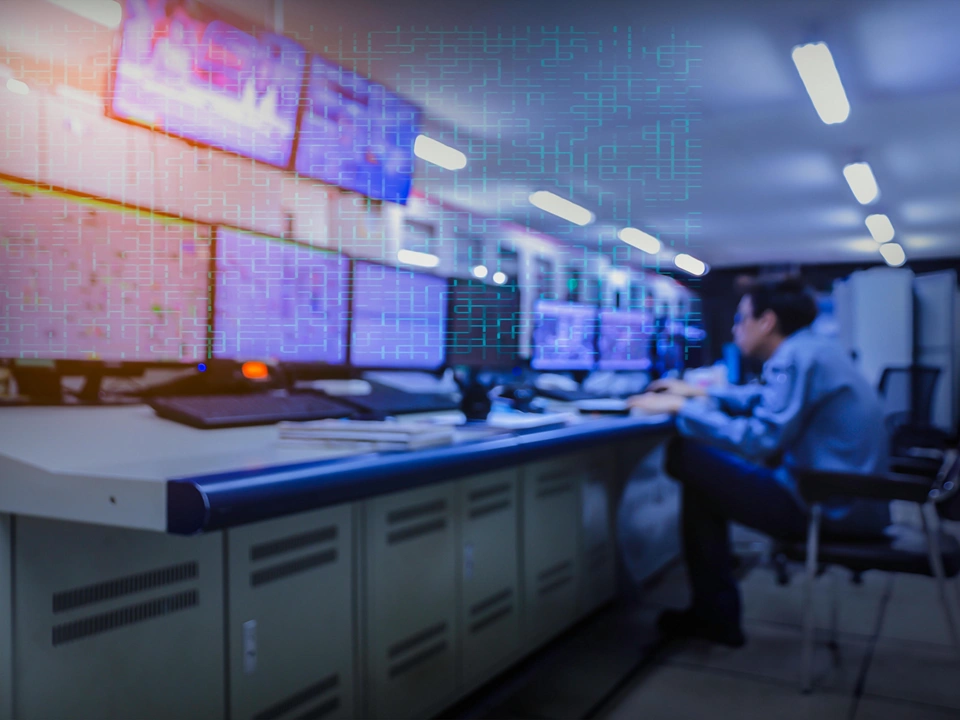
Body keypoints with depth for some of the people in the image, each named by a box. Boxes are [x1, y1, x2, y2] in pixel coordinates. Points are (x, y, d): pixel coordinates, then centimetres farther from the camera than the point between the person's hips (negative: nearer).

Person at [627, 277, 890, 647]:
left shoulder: (796, 357, -17)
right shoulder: (812, 348, 14)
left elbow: (759, 439, -25)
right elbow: (765, 399, 30)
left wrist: (681, 407, -16)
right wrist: (697, 392, 28)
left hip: (831, 510, -11)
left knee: (688, 458, -7)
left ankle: (715, 616, 4)